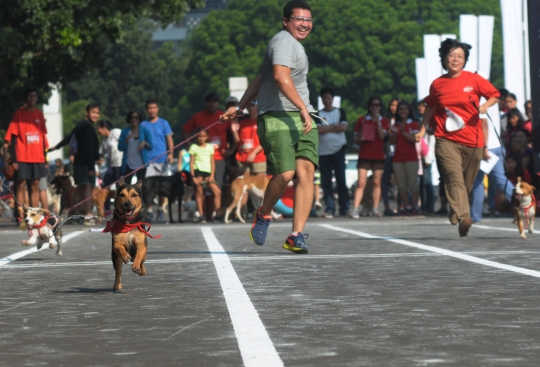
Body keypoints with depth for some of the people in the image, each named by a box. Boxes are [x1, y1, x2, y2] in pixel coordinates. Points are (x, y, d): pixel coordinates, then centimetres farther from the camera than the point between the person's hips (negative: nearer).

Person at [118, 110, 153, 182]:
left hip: (141, 164, 0)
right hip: (128, 164, 0)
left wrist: (145, 143, -16)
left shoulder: (144, 131, 3)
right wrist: (126, 140, -13)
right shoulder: (125, 131, 5)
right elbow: (120, 147, 4)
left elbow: (150, 147, 5)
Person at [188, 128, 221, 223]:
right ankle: (200, 214, 3)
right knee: (199, 193, -1)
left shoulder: (210, 147, 13)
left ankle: (216, 213, -2)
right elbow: (191, 163, 1)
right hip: (198, 171, -3)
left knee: (217, 192, -7)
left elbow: (212, 162, 12)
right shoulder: (194, 147, 5)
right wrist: (193, 176, -7)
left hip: (208, 172, 3)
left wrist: (212, 175, 1)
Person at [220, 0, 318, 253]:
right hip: (277, 118, -9)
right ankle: (263, 216, 11)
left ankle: (296, 236, -9)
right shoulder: (283, 41, -6)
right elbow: (280, 76, -24)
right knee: (285, 173, -18)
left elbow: (260, 78, 32)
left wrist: (240, 107, 34)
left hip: (302, 119, 9)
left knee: (306, 172, -8)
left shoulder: (294, 45, 26)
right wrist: (302, 107, -29)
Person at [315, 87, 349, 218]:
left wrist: (326, 128, -4)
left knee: (341, 179, -4)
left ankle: (344, 208, 1)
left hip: (338, 150, -1)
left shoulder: (340, 112, 11)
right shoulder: (318, 114, 11)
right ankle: (329, 209, -3)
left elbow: (344, 127, -5)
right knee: (326, 181, -3)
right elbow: (318, 129, -6)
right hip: (323, 152, 1)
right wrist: (334, 126, -3)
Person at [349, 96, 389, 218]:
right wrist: (360, 139, -13)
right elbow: (356, 137, 9)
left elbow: (382, 135, -8)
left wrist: (378, 120, -13)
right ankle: (355, 209, -15)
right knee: (361, 183, -10)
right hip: (364, 155, -1)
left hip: (378, 155, 1)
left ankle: (375, 209, 6)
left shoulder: (384, 121, 8)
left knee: (377, 183, 2)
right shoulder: (362, 120, 7)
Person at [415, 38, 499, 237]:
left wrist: (485, 106, -9)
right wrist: (423, 129, 21)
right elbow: (430, 107, 23)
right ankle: (463, 218, -31)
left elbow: (494, 95, 10)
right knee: (454, 178, -19)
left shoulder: (474, 79, 2)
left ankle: (455, 213, 30)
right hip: (446, 139, -1)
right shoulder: (437, 84, 6)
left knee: (467, 182, 7)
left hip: (472, 140, 1)